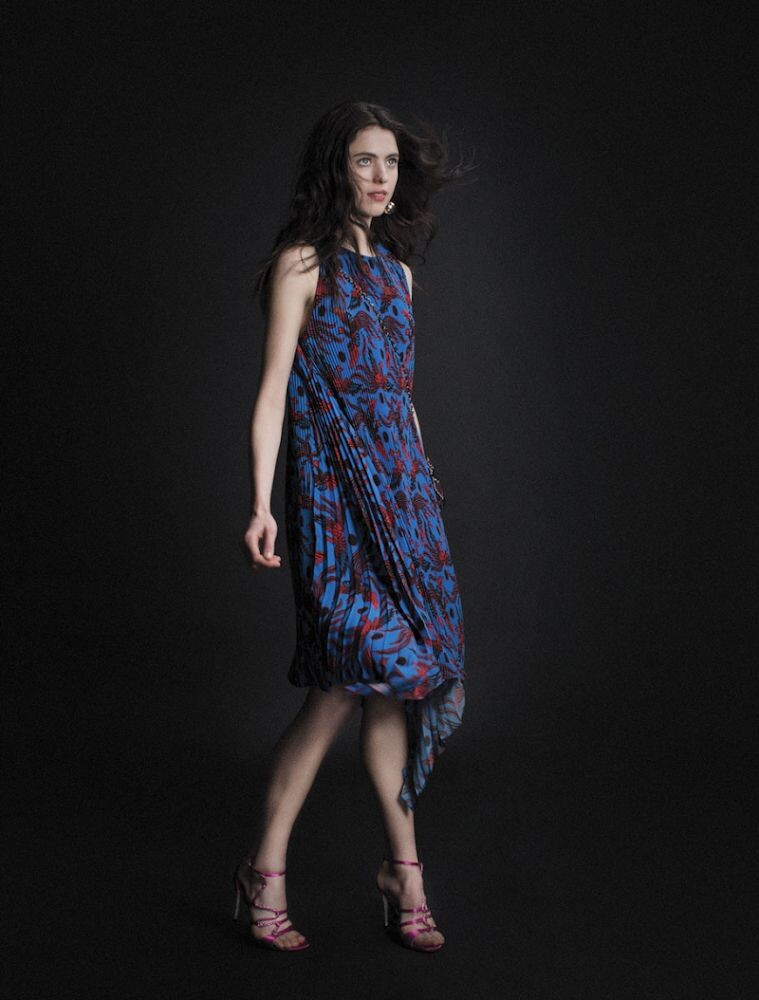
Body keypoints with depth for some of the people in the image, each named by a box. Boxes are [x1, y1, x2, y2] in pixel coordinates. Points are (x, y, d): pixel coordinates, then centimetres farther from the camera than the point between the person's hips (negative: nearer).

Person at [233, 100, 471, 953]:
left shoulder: (395, 271, 17)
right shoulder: (302, 264, -2)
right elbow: (273, 390, -8)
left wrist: (422, 493, 21)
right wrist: (262, 503, -16)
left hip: (401, 483, 6)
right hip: (330, 487, -6)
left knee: (387, 675, 5)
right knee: (359, 669, -13)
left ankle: (401, 868, 13)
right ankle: (266, 868, 1)